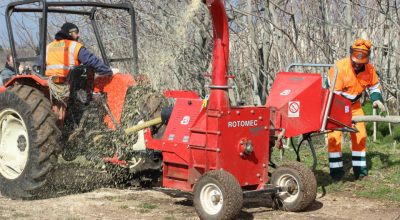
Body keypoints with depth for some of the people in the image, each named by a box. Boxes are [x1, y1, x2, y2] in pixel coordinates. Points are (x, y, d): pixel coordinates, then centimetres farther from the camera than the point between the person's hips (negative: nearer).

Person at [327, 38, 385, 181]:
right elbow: (334, 94, -27)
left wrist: (377, 99, -14)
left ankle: (360, 169, 14)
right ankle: (336, 170, -6)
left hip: (354, 105, 5)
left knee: (360, 135, 4)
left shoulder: (369, 69, -13)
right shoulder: (340, 68, -30)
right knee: (335, 135, -14)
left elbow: (374, 86, 5)